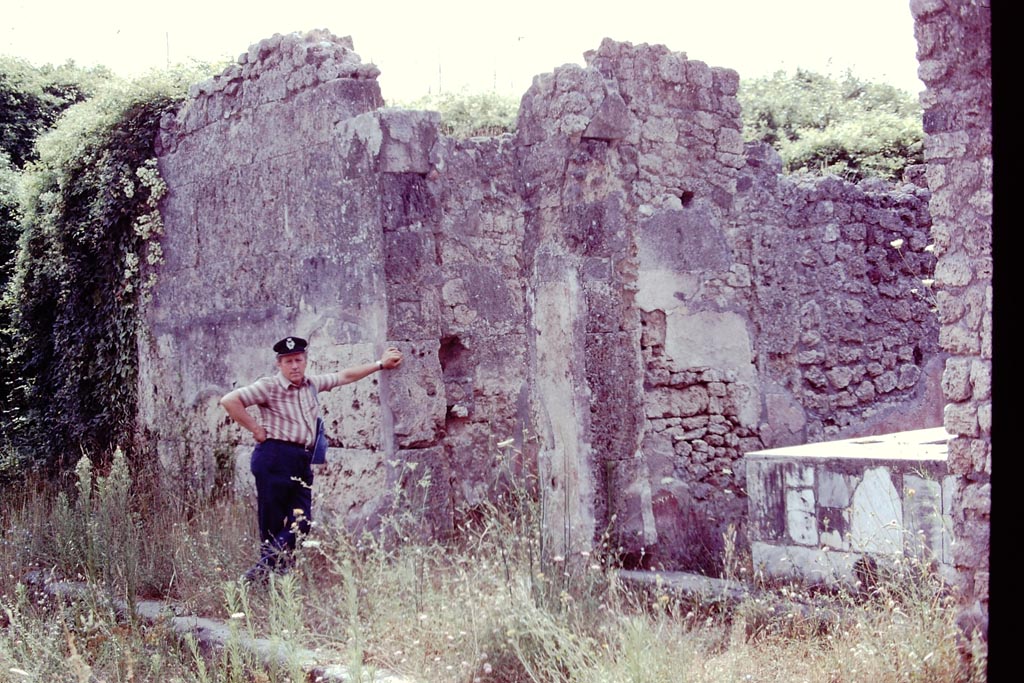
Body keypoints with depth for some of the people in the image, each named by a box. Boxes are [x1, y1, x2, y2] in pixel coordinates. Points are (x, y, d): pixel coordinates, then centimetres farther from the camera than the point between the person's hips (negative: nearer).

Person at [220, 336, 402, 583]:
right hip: (274, 458, -7)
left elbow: (345, 376, 27)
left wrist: (381, 364, 31)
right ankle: (267, 579, 4)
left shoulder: (313, 384, 15)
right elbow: (229, 400, -14)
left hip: (303, 461, 7)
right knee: (272, 522, -3)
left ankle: (266, 568, 5)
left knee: (301, 522, 0)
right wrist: (256, 429, -11)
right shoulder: (269, 387, -5)